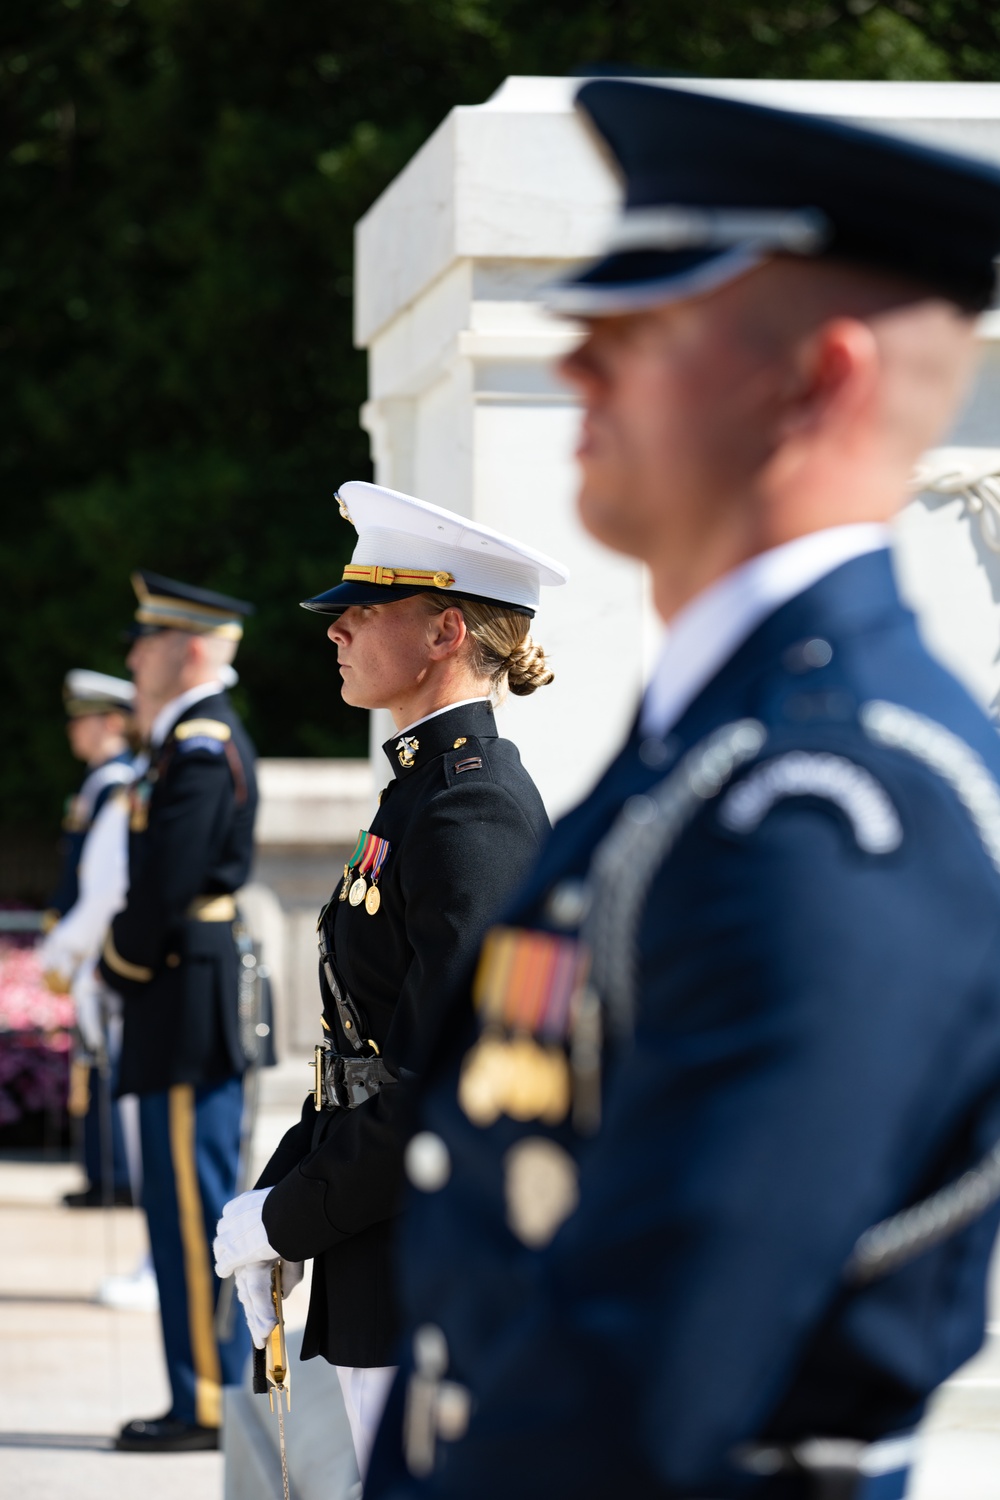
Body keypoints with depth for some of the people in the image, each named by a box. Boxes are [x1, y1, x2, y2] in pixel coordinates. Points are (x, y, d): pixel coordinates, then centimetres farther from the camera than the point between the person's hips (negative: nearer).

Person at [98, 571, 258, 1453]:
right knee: (193, 1204, 13)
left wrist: (119, 970, -6)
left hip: (184, 1001, -10)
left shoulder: (200, 749, -15)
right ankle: (214, 1390, 17)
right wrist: (131, 967, 11)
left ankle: (208, 1403, -3)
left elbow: (166, 885, -20)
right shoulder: (203, 741, 17)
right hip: (194, 1012, 10)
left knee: (194, 1206, -6)